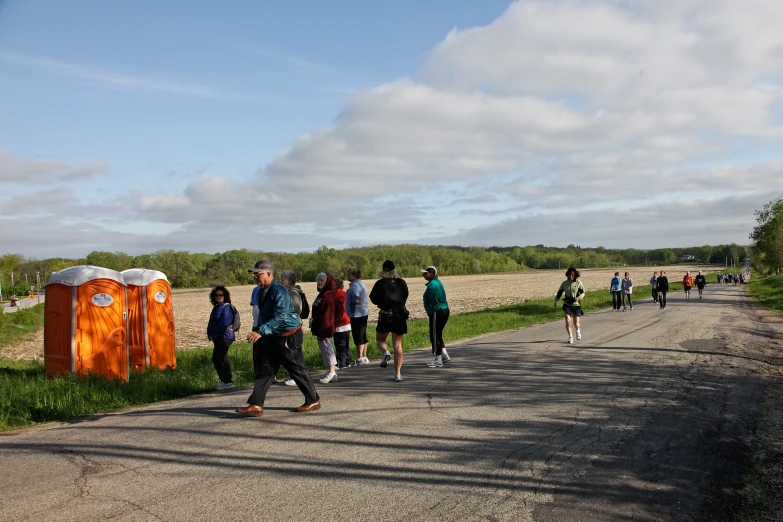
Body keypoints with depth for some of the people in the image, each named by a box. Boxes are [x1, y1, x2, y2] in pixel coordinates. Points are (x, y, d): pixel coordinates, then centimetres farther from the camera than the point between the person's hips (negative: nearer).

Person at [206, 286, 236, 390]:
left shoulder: (226, 307, -12)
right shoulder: (216, 307, 16)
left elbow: (224, 323, -20)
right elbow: (211, 322, 17)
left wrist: (213, 334, -13)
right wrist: (210, 334, 3)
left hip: (224, 337, -9)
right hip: (218, 338, 9)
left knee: (217, 359, -8)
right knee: (219, 359, 12)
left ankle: (227, 382, 0)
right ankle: (226, 381, 21)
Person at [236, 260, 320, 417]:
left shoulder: (279, 291, -21)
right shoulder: (262, 292, 8)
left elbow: (280, 317, -30)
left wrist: (260, 332, -35)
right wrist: (257, 329, 12)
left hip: (288, 337, -9)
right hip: (271, 338, 9)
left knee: (297, 370, 3)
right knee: (264, 370, 4)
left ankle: (313, 401, 19)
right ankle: (256, 405, 6)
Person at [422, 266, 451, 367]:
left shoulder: (432, 285, -17)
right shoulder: (437, 282, 14)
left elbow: (434, 302, -21)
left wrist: (430, 312, -9)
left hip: (437, 312, -10)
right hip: (444, 310, 10)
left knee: (435, 336, -2)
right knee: (437, 334, 20)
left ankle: (438, 360, 5)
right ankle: (444, 354, 21)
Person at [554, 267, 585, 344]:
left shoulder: (578, 283, -4)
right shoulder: (564, 283, 1)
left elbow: (583, 293, -2)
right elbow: (559, 292, 10)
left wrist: (578, 297, -22)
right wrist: (556, 301, -2)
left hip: (576, 305, -1)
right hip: (567, 305, 1)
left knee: (576, 323, 6)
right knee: (568, 321, -14)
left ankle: (578, 330, 42)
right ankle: (570, 337, 1)